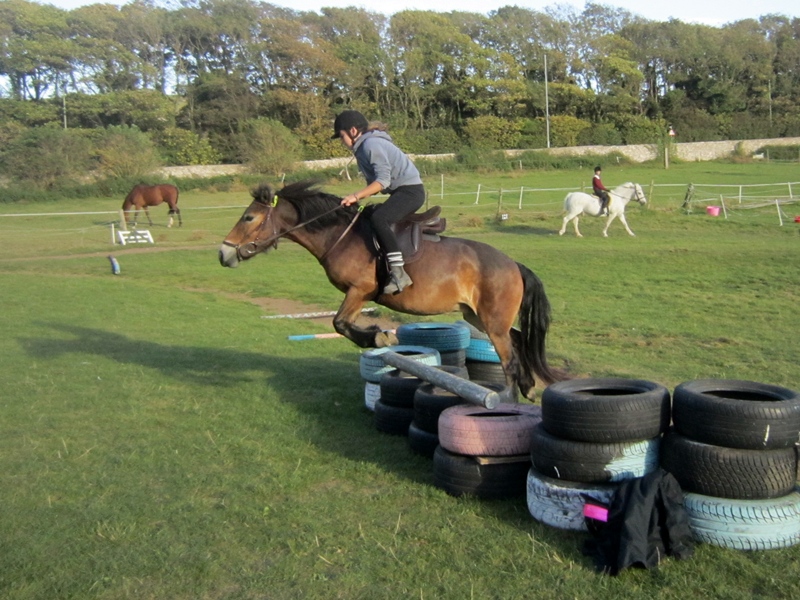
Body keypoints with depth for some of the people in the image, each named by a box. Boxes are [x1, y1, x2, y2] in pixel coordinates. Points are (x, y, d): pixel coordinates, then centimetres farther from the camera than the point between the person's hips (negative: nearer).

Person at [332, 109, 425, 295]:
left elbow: (383, 180, -21)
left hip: (410, 190, -11)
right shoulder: (363, 146, 18)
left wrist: (356, 196, -21)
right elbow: (374, 181, 17)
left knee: (378, 219, -32)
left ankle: (399, 273, -36)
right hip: (401, 192, 11)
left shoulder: (371, 144, -13)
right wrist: (361, 198, 4)